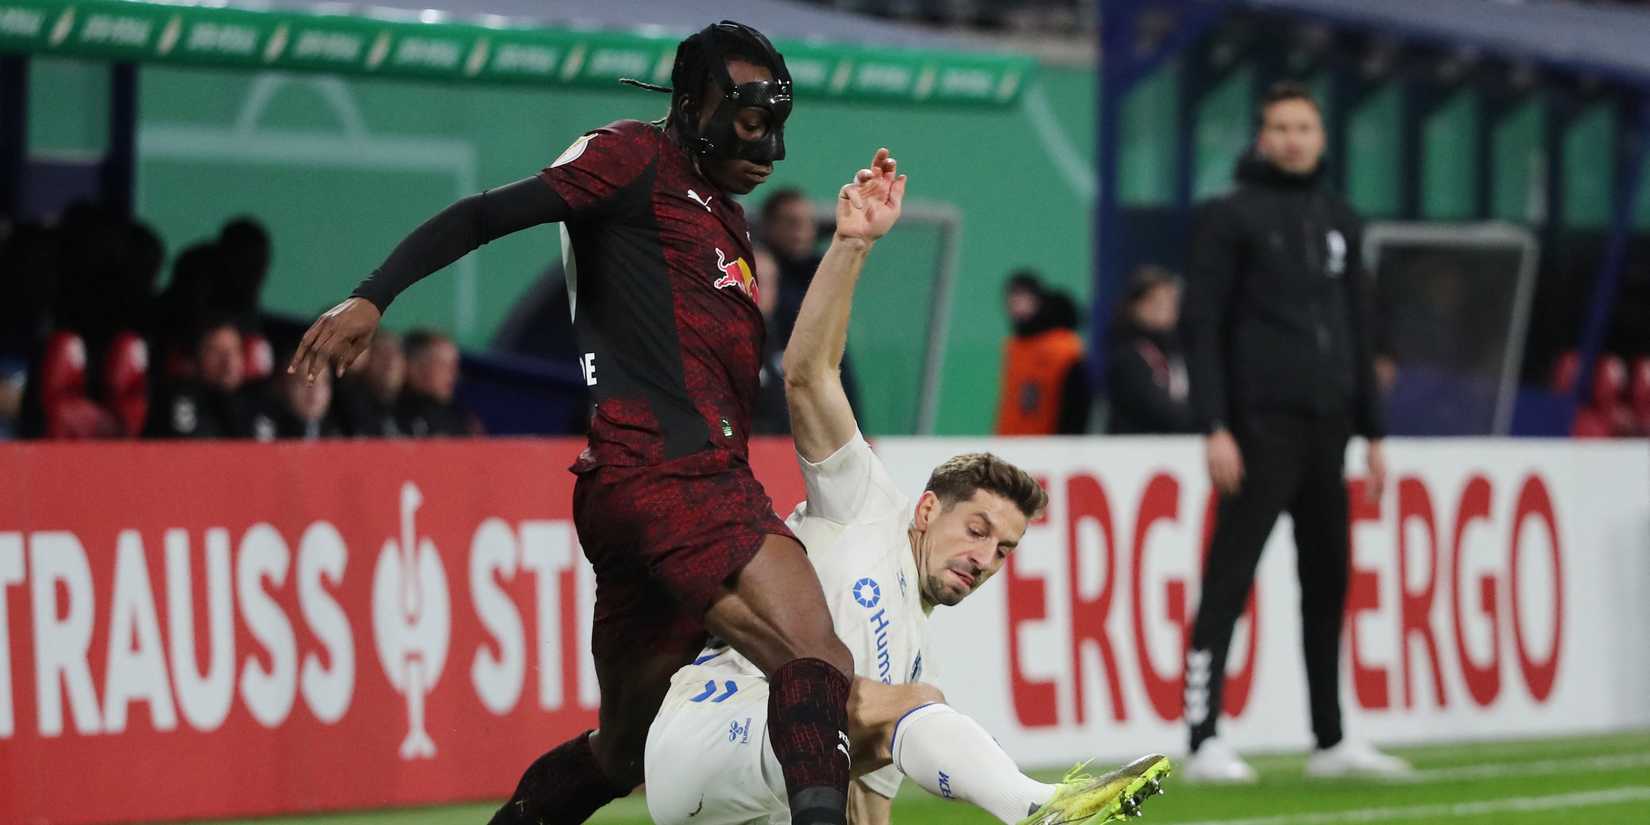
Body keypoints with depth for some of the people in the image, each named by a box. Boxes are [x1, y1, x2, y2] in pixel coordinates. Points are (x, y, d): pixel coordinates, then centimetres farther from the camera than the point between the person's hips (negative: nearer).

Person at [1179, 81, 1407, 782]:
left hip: (1327, 428, 6)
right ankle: (1204, 742, -10)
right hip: (1262, 427, -6)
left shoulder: (1340, 222, 16)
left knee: (1327, 582, 9)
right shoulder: (1231, 217, -2)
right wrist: (1215, 428, -15)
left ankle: (1331, 741, 16)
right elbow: (1202, 327, -7)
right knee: (1229, 581, -8)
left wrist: (1372, 432, 16)